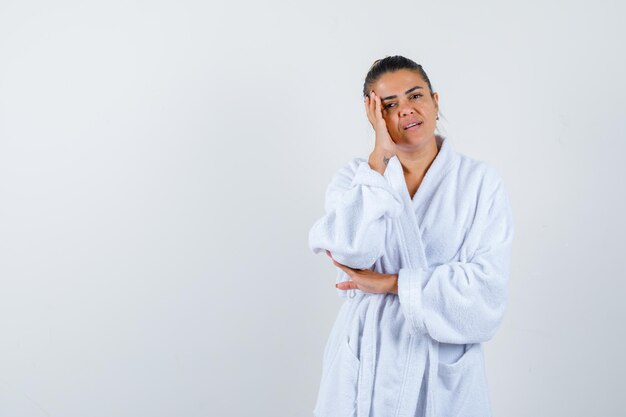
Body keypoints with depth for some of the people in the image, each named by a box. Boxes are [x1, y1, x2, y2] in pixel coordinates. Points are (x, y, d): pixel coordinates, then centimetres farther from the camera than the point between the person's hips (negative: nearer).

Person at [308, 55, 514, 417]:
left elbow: (488, 288, -14)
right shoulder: (355, 176, 0)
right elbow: (351, 251, -19)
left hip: (446, 368, -1)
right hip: (365, 360, 1)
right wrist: (380, 157, -15)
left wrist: (390, 283, -13)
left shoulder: (480, 181, -5)